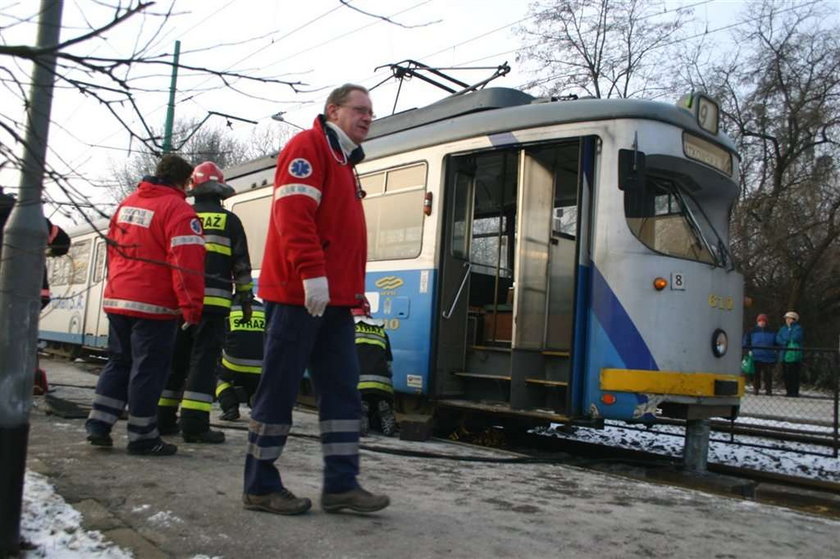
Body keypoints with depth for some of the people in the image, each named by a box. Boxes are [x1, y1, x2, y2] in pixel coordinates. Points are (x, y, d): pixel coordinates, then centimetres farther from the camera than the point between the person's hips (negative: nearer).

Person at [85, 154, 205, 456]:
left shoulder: (127, 204, 14)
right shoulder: (178, 210, -12)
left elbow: (113, 250, 21)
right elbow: (186, 263, -20)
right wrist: (191, 306, -19)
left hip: (117, 300, 8)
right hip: (153, 305, -8)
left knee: (119, 363, 18)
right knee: (148, 369, -1)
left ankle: (98, 425, 16)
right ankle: (142, 437, 6)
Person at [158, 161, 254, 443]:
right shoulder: (229, 220, 5)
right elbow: (241, 263, 3)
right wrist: (245, 298, 9)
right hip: (212, 301, -4)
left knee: (176, 357, 11)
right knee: (204, 359, -6)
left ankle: (164, 419, 16)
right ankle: (194, 423, -11)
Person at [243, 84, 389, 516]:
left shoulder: (344, 162, 24)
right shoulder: (309, 146, -4)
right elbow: (293, 213, -18)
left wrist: (355, 288, 18)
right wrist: (312, 274, -25)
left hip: (334, 299, 10)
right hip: (299, 294, -9)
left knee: (342, 390, 6)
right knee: (280, 387, -2)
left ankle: (341, 484, 10)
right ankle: (261, 486, 8)